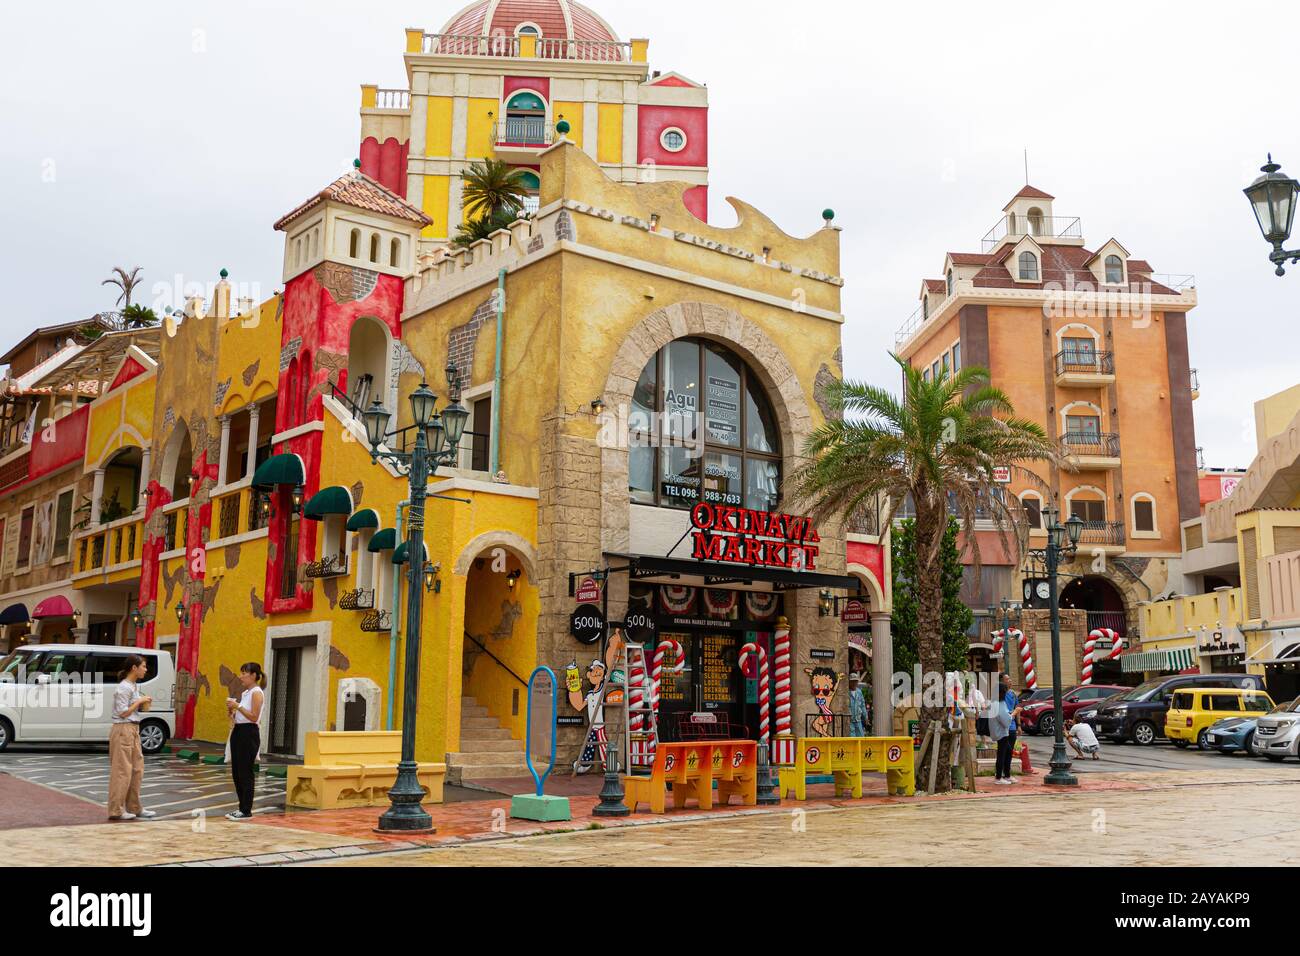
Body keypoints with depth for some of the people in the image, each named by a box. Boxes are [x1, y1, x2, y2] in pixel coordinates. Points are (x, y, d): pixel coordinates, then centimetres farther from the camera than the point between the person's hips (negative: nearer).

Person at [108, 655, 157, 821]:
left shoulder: (134, 686, 12)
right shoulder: (124, 687, -15)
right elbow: (123, 713, -18)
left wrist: (144, 705, 1)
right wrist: (140, 701, -13)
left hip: (133, 730, 9)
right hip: (123, 730, -9)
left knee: (137, 769, 11)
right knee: (122, 770, -4)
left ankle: (134, 807, 18)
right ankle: (116, 810, 2)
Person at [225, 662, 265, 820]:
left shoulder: (256, 693, -11)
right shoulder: (244, 693, 15)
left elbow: (253, 717, -19)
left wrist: (237, 706, -19)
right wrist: (231, 710, 2)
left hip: (249, 733, -9)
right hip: (238, 731, 9)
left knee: (245, 773, -4)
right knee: (236, 772, 11)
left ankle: (246, 811, 3)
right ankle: (242, 807, 19)